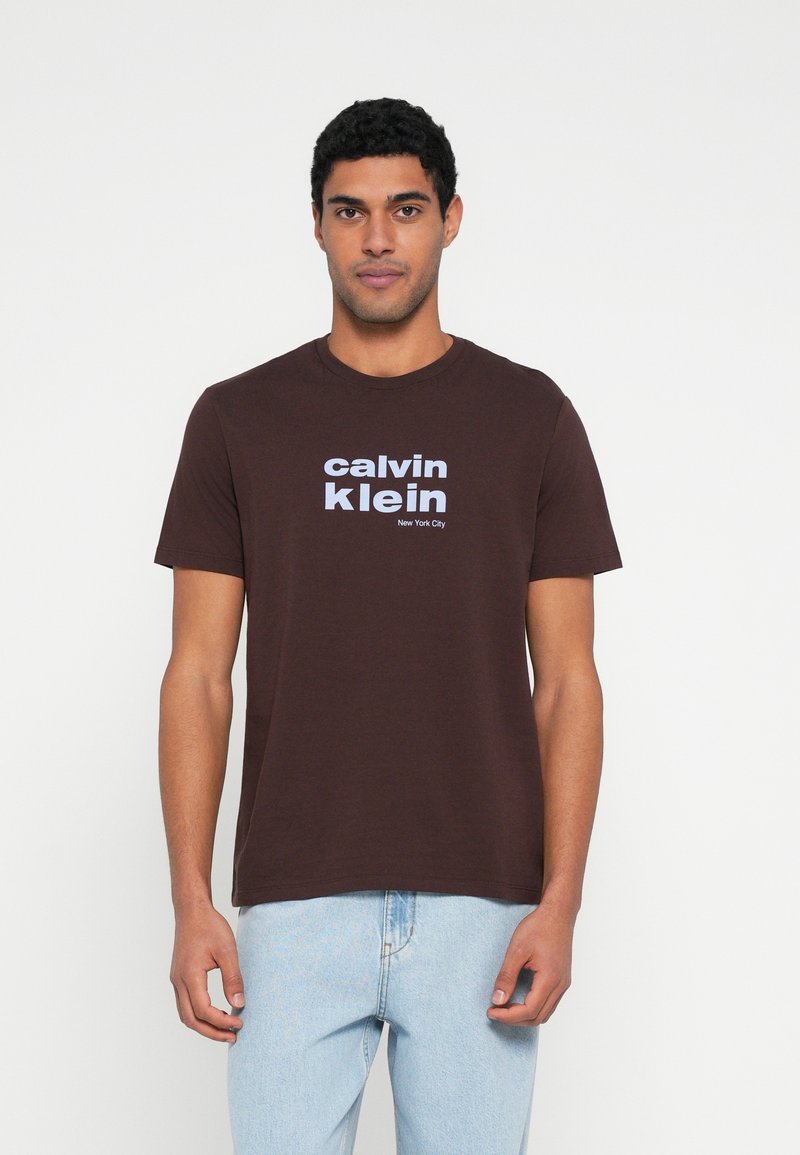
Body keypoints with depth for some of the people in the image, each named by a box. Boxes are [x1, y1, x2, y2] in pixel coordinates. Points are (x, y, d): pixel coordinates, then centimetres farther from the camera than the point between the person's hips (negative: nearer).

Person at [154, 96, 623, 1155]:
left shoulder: (530, 418, 5)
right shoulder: (238, 419, 6)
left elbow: (566, 681, 3)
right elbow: (199, 675, 4)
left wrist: (561, 902, -6)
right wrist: (192, 902, -4)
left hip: (479, 906, 0)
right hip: (295, 905, 0)